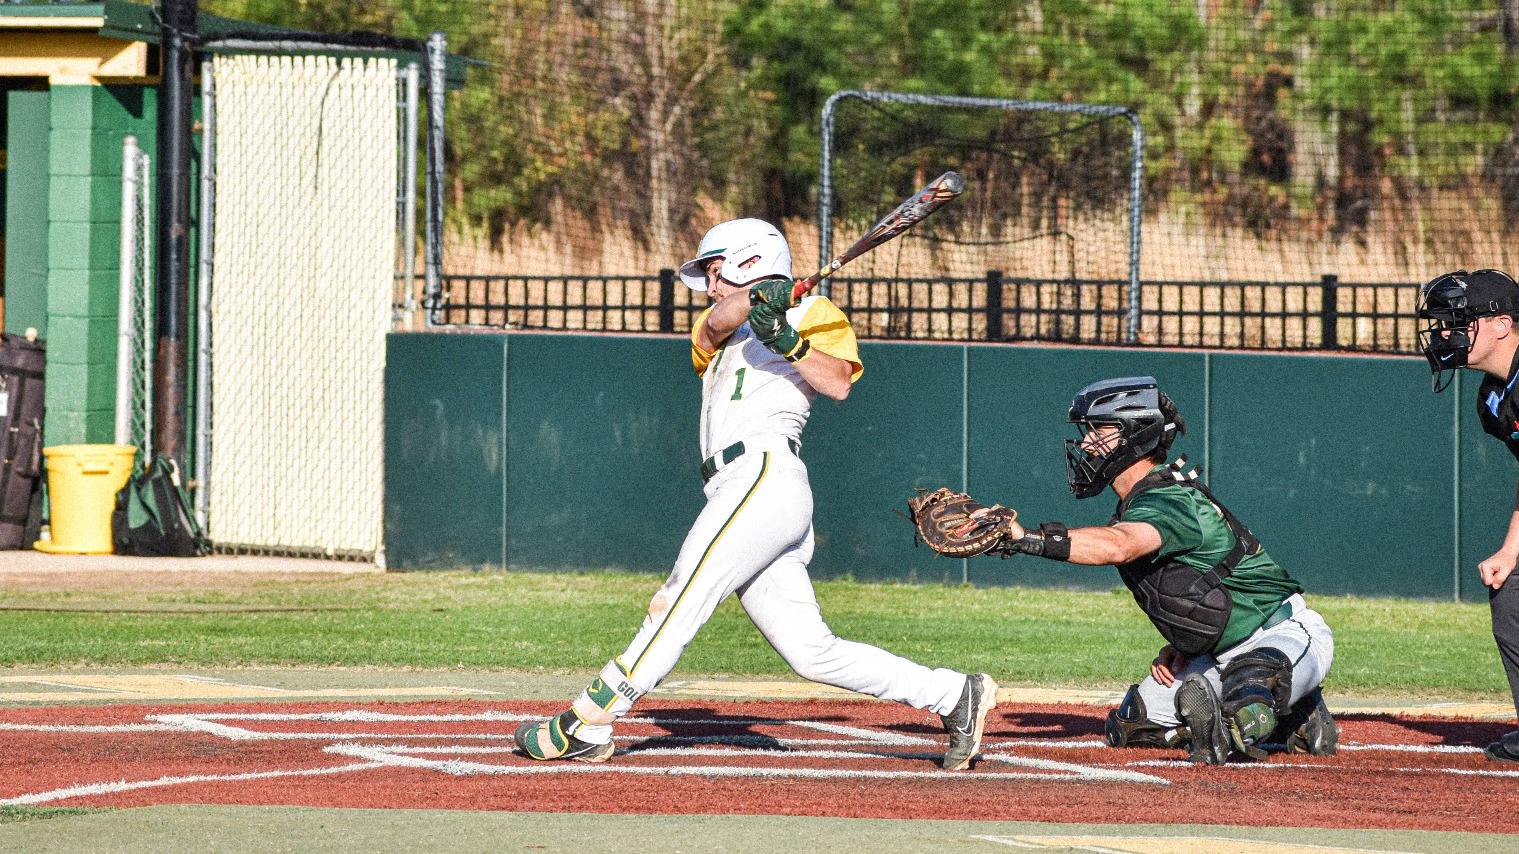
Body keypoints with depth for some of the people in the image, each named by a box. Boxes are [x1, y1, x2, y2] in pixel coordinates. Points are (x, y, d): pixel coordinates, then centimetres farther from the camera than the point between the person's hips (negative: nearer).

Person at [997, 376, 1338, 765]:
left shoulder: (1169, 502, -24)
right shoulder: (1141, 500, 9)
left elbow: (1118, 545, -46)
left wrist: (1028, 539, -55)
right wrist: (1177, 648, 3)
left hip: (1289, 636, -12)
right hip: (1221, 653, 12)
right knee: (1130, 726, 12)